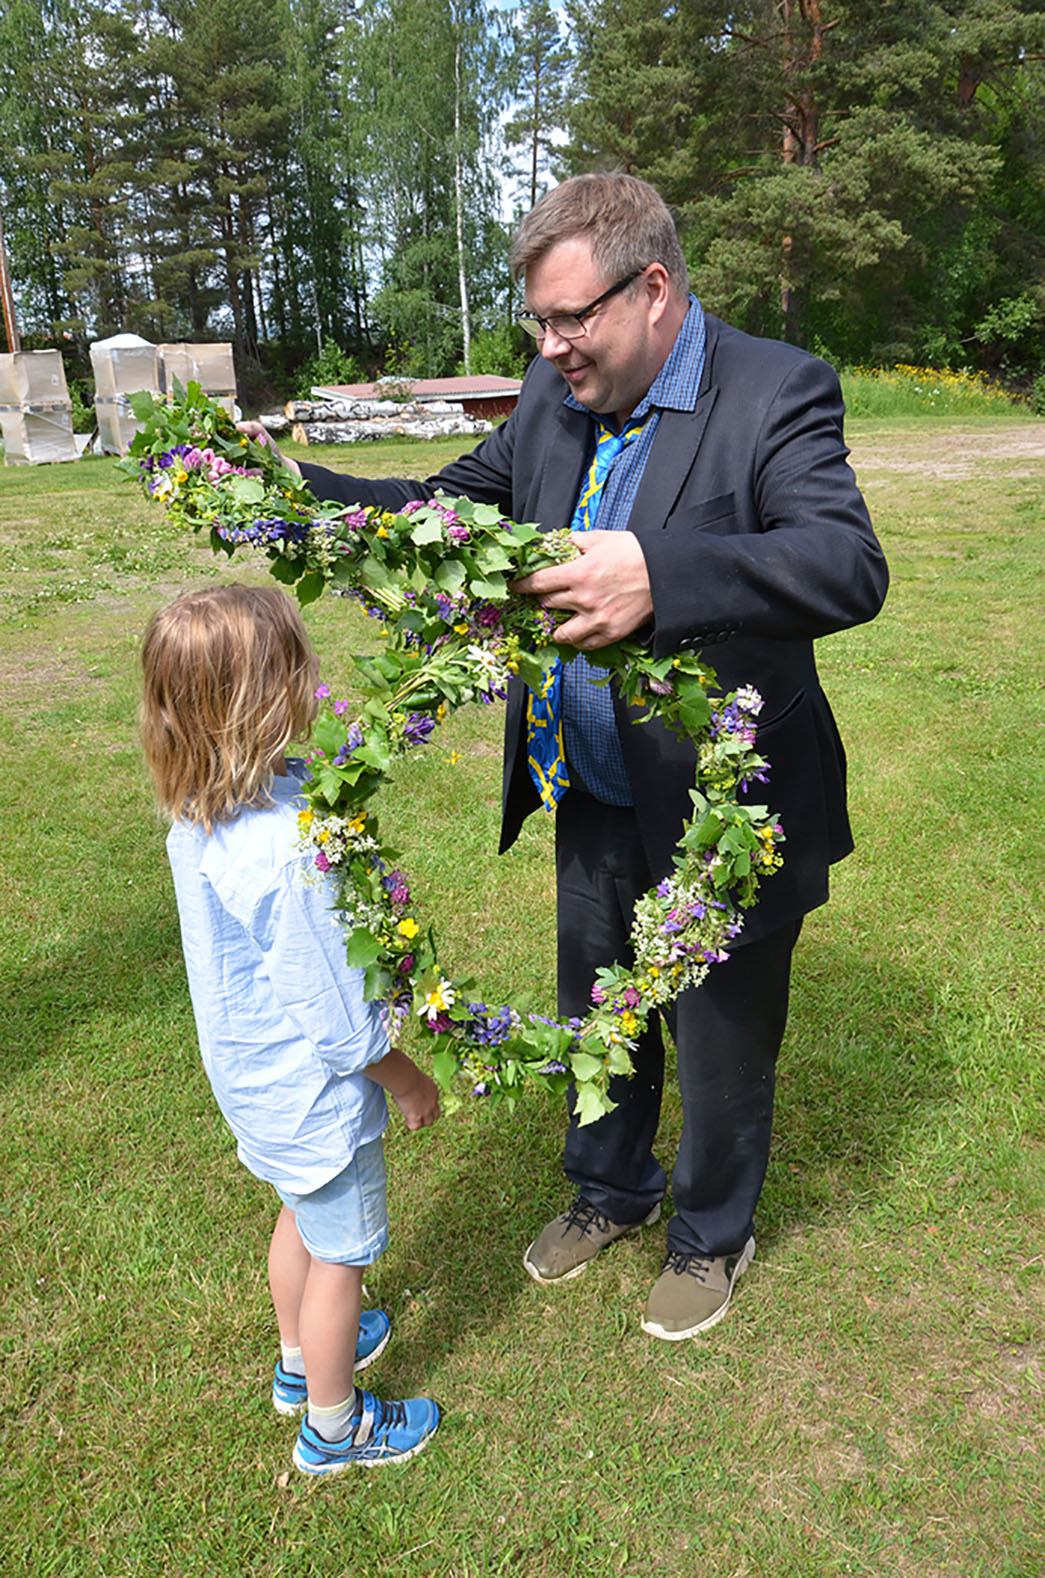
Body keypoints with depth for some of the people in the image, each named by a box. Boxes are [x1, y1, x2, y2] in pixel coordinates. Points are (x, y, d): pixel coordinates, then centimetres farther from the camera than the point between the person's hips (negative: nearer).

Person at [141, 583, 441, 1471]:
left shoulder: (197, 814, -11)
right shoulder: (288, 855, -37)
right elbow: (339, 1021, -26)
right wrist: (409, 1083, -11)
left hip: (253, 1079, 8)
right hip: (317, 1092, -8)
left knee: (304, 1216, 31)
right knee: (340, 1256, 17)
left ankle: (302, 1360, 56)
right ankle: (333, 1427, 41)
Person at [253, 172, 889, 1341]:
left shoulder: (775, 391, -19)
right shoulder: (554, 395, 1)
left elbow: (850, 565, -33)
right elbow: (448, 507, 8)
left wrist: (659, 576, -50)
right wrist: (292, 490, -4)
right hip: (594, 803, 6)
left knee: (721, 1041, 16)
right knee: (597, 1016, 24)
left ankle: (711, 1234, 45)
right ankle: (610, 1189, 53)